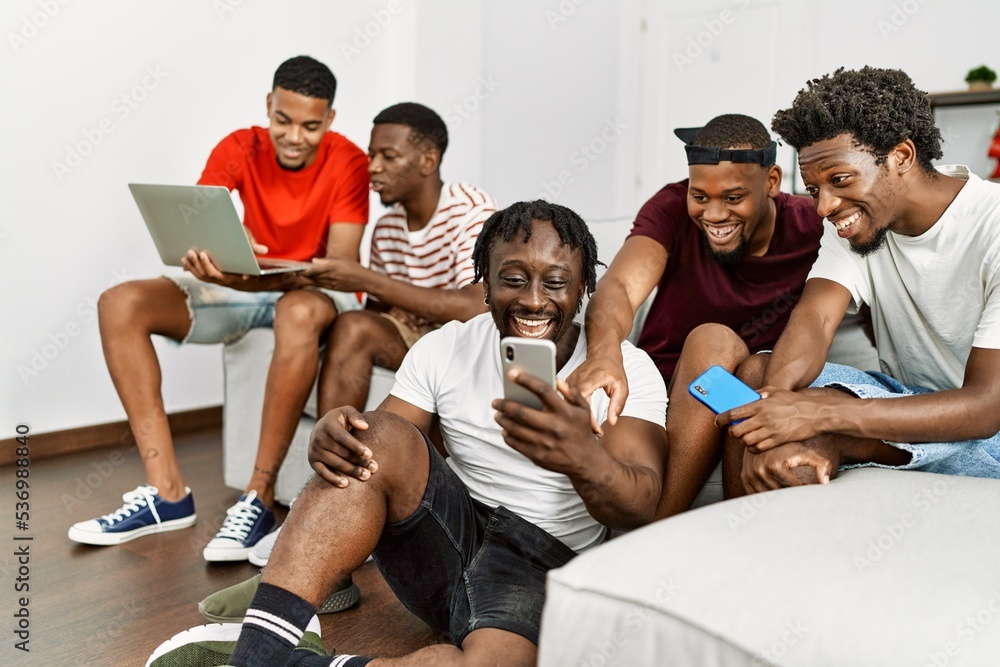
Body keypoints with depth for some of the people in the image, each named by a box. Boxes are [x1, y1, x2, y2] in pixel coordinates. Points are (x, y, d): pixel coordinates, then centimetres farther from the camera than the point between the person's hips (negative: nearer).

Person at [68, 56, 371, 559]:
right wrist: (205, 256, -38)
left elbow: (340, 265, -22)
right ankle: (166, 491, -18)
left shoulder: (347, 162, -14)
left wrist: (271, 278, -40)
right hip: (243, 286, 5)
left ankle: (259, 497, -31)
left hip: (314, 292, -4)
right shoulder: (239, 149, -4)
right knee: (120, 304, -14)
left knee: (299, 312, -42)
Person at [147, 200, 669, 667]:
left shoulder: (627, 370, -8)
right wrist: (331, 436, -29)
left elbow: (639, 509, -21)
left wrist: (583, 459, -45)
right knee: (381, 436, -24)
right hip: (449, 533, 3)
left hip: (544, 563, -3)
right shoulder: (445, 349, 0)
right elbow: (371, 446, -3)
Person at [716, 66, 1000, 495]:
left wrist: (818, 416, -36)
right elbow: (814, 317, -15)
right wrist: (774, 396, -37)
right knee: (757, 373, -16)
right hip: (908, 400, 6)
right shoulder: (855, 218, 0)